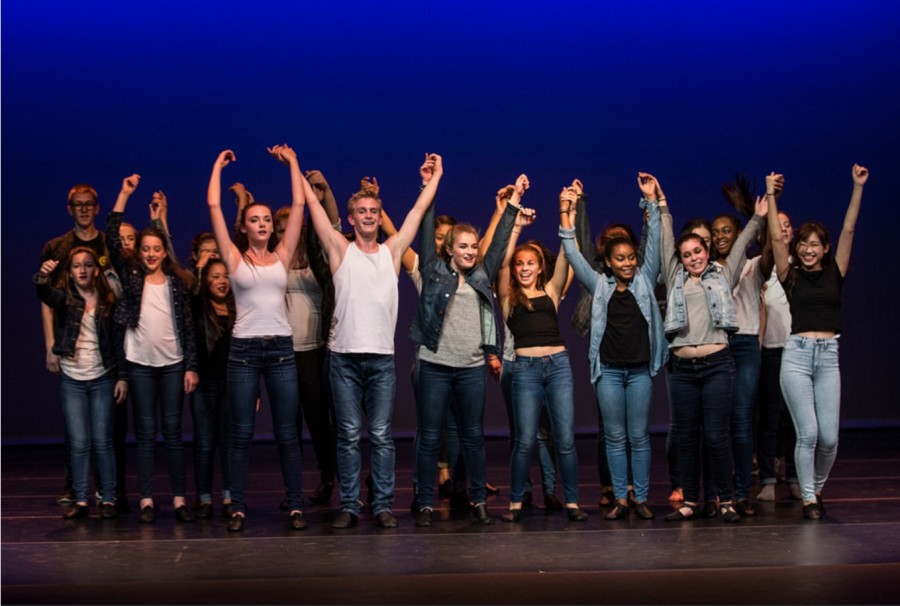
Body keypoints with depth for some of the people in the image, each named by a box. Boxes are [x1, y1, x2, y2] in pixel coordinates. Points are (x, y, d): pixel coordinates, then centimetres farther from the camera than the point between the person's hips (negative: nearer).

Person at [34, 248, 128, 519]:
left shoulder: (107, 300, 1)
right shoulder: (64, 297, -1)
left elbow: (118, 341, 2)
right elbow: (45, 294, -25)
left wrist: (122, 377, -4)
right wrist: (42, 277, -47)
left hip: (102, 379, 0)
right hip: (72, 380, 0)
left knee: (102, 441, 2)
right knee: (78, 443, 1)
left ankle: (108, 499, 9)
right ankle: (80, 500, 9)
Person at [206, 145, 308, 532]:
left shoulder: (281, 256, 8)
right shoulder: (235, 259, 4)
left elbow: (299, 204, 6)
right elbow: (213, 206, 0)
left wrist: (292, 162, 11)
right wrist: (218, 166, 10)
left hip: (281, 349, 1)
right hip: (244, 350, -1)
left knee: (287, 434, 4)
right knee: (241, 435, 3)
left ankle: (295, 507, 9)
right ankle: (238, 508, 9)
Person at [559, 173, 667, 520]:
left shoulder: (645, 281, 7)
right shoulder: (600, 285, 6)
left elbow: (654, 243, 1)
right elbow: (573, 256, 1)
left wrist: (651, 201, -4)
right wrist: (566, 216, -5)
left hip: (640, 368, 0)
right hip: (609, 369, 0)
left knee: (639, 436, 4)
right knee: (615, 437, 4)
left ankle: (641, 498, 9)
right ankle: (620, 499, 10)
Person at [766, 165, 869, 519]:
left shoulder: (834, 274, 10)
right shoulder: (791, 275, 6)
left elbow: (848, 231, 4)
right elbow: (776, 238, -1)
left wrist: (858, 188, -1)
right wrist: (771, 195, -5)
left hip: (828, 356, 2)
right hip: (797, 354, -2)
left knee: (829, 437, -3)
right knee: (807, 433, -7)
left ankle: (817, 487, 23)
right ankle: (809, 498, 7)